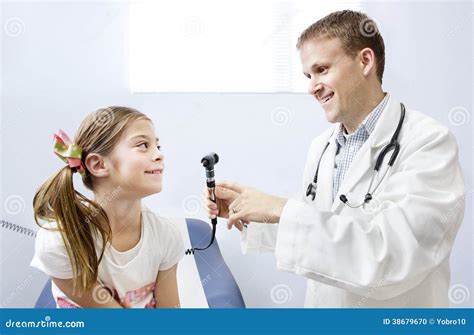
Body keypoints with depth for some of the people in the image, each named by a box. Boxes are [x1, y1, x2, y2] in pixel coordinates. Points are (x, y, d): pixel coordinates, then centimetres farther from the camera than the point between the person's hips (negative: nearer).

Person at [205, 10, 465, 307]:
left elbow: (394, 256, -32)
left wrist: (280, 209, -30)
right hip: (321, 304, 6)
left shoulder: (430, 143, -21)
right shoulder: (321, 147, 0)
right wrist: (246, 213, -7)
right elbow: (309, 235, 7)